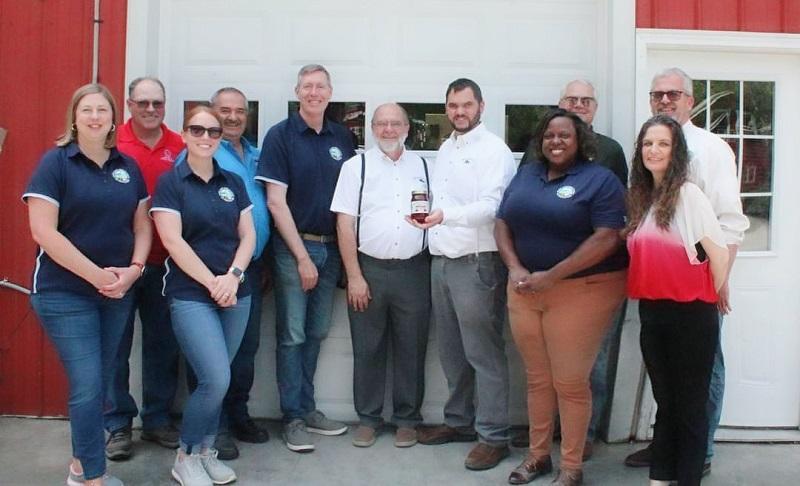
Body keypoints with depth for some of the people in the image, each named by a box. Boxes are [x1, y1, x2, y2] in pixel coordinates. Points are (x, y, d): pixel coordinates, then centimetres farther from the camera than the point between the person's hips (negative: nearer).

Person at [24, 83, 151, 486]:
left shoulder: (128, 167, 8)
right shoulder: (55, 162, -7)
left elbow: (141, 225, 11)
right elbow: (44, 232, -14)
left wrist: (134, 268, -7)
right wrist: (96, 274, -17)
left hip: (118, 293, 5)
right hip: (66, 293, -5)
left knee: (99, 383, 13)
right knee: (87, 386, -6)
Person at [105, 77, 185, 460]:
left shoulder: (179, 147, 2)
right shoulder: (111, 144, -6)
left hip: (165, 263, 3)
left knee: (163, 344, 12)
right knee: (116, 345, 8)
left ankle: (158, 419, 28)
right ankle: (118, 425, 22)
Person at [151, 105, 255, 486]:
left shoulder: (233, 183, 12)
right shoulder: (170, 183, -2)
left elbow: (248, 234, 8)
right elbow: (172, 240, -10)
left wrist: (233, 275, -9)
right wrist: (212, 283, -13)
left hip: (235, 294, 5)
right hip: (190, 294, -5)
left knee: (214, 380, 8)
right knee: (216, 380, -13)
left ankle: (205, 451, 24)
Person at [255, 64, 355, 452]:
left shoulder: (342, 137, 8)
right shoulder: (280, 136, -5)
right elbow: (275, 202, -9)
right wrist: (302, 256, -12)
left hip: (331, 248, 5)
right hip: (293, 248, -4)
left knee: (317, 333, 11)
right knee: (292, 335, 0)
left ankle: (307, 409, 23)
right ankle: (293, 418, 10)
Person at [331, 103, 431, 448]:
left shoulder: (422, 167, 11)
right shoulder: (356, 166, 3)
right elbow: (345, 224, -2)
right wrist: (354, 277, -7)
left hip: (413, 270, 2)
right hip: (369, 268, -1)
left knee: (411, 348, 7)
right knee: (368, 349, 6)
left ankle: (407, 419, 20)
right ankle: (368, 419, 19)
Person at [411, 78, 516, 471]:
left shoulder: (494, 150, -7)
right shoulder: (444, 150, 18)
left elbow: (491, 205, -19)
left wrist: (445, 215, -32)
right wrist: (429, 218, 6)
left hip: (476, 262, -8)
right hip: (441, 261, 8)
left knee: (483, 353, -4)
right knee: (451, 350, 15)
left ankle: (493, 436, 4)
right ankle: (459, 421, 28)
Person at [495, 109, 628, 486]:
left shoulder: (600, 179, -5)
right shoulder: (525, 175, 13)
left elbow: (607, 238, -14)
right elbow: (502, 224, 12)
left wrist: (552, 276, -18)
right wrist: (514, 268, -7)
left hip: (580, 292, -5)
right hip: (525, 290, 5)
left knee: (570, 382, 1)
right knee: (537, 379, 12)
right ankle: (538, 455, 27)